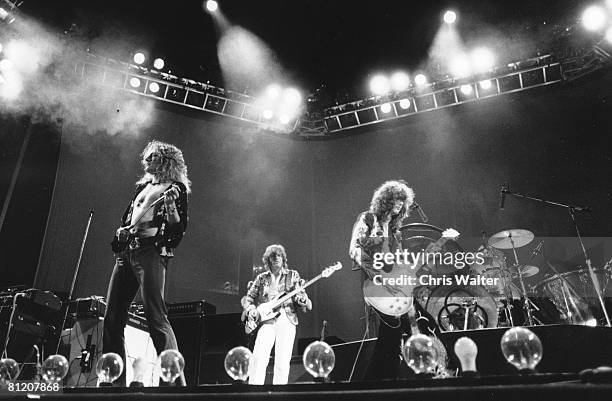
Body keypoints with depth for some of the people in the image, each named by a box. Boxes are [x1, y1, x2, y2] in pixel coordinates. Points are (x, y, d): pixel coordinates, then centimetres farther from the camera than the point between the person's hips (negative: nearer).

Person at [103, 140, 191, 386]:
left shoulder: (176, 188, 5)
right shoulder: (142, 186, 25)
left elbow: (179, 228, -4)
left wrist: (170, 206, -22)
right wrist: (121, 232, 6)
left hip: (151, 251, -8)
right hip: (126, 252, 8)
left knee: (155, 317, -17)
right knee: (112, 319, 4)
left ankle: (176, 381, -17)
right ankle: (113, 381, 11)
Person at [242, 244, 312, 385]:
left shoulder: (292, 275, 12)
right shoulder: (261, 278, 15)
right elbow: (247, 298, 18)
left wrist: (302, 299, -15)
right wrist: (251, 309, -3)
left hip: (286, 320, -1)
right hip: (266, 321, 1)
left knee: (282, 363, -7)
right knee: (259, 359, -14)